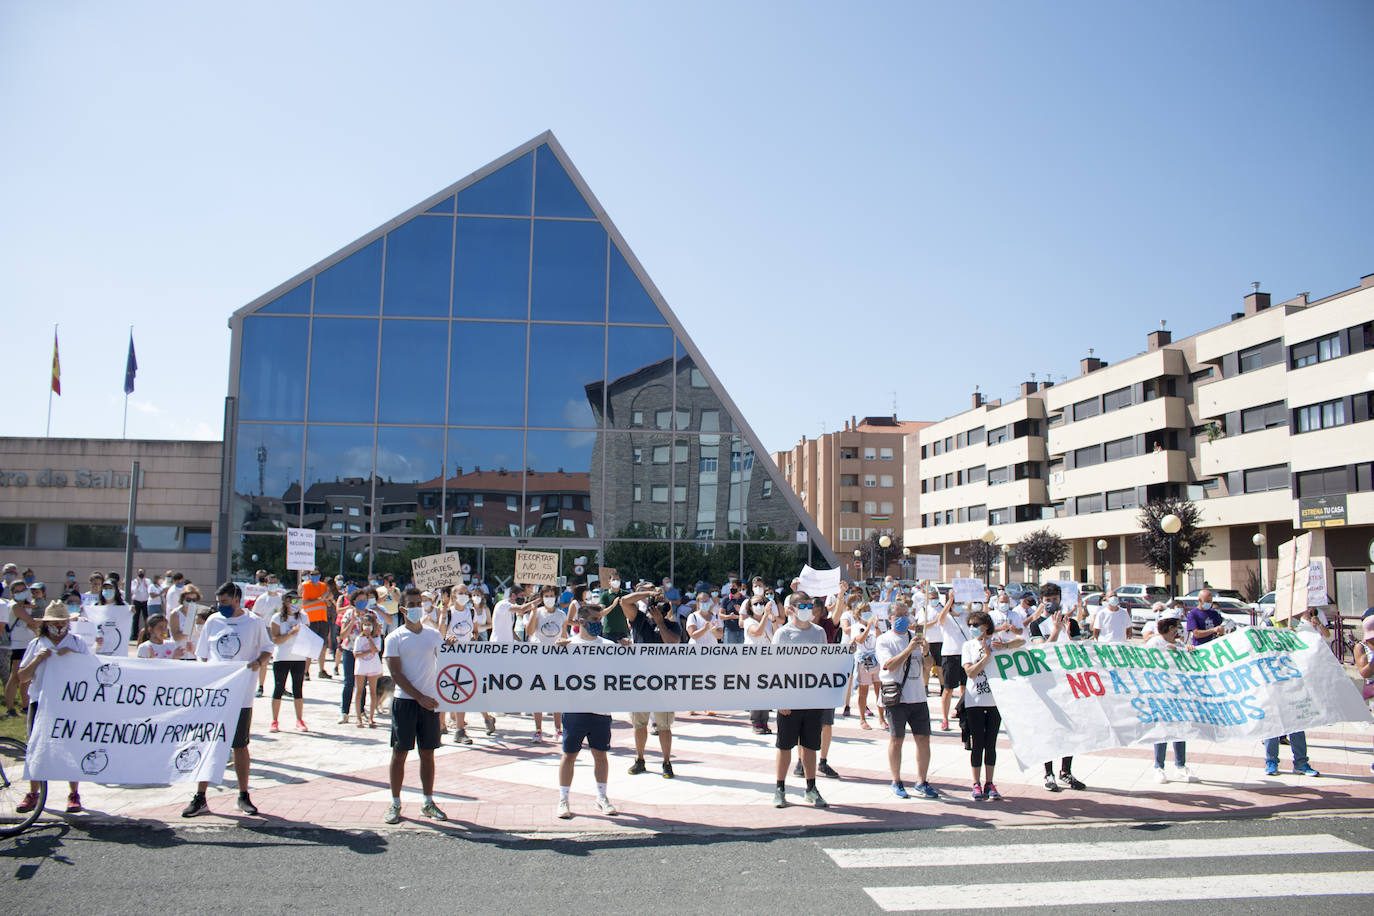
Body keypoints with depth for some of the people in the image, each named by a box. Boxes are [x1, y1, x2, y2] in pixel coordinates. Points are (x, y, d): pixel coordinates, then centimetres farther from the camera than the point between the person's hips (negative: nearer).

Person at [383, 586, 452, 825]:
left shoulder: (434, 635, 9)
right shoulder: (395, 638, -3)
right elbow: (396, 674, -9)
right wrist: (420, 697, -16)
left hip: (429, 701, 3)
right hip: (405, 701, -3)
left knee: (428, 752, 8)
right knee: (400, 753, 1)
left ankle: (428, 803, 17)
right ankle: (395, 804, 13)